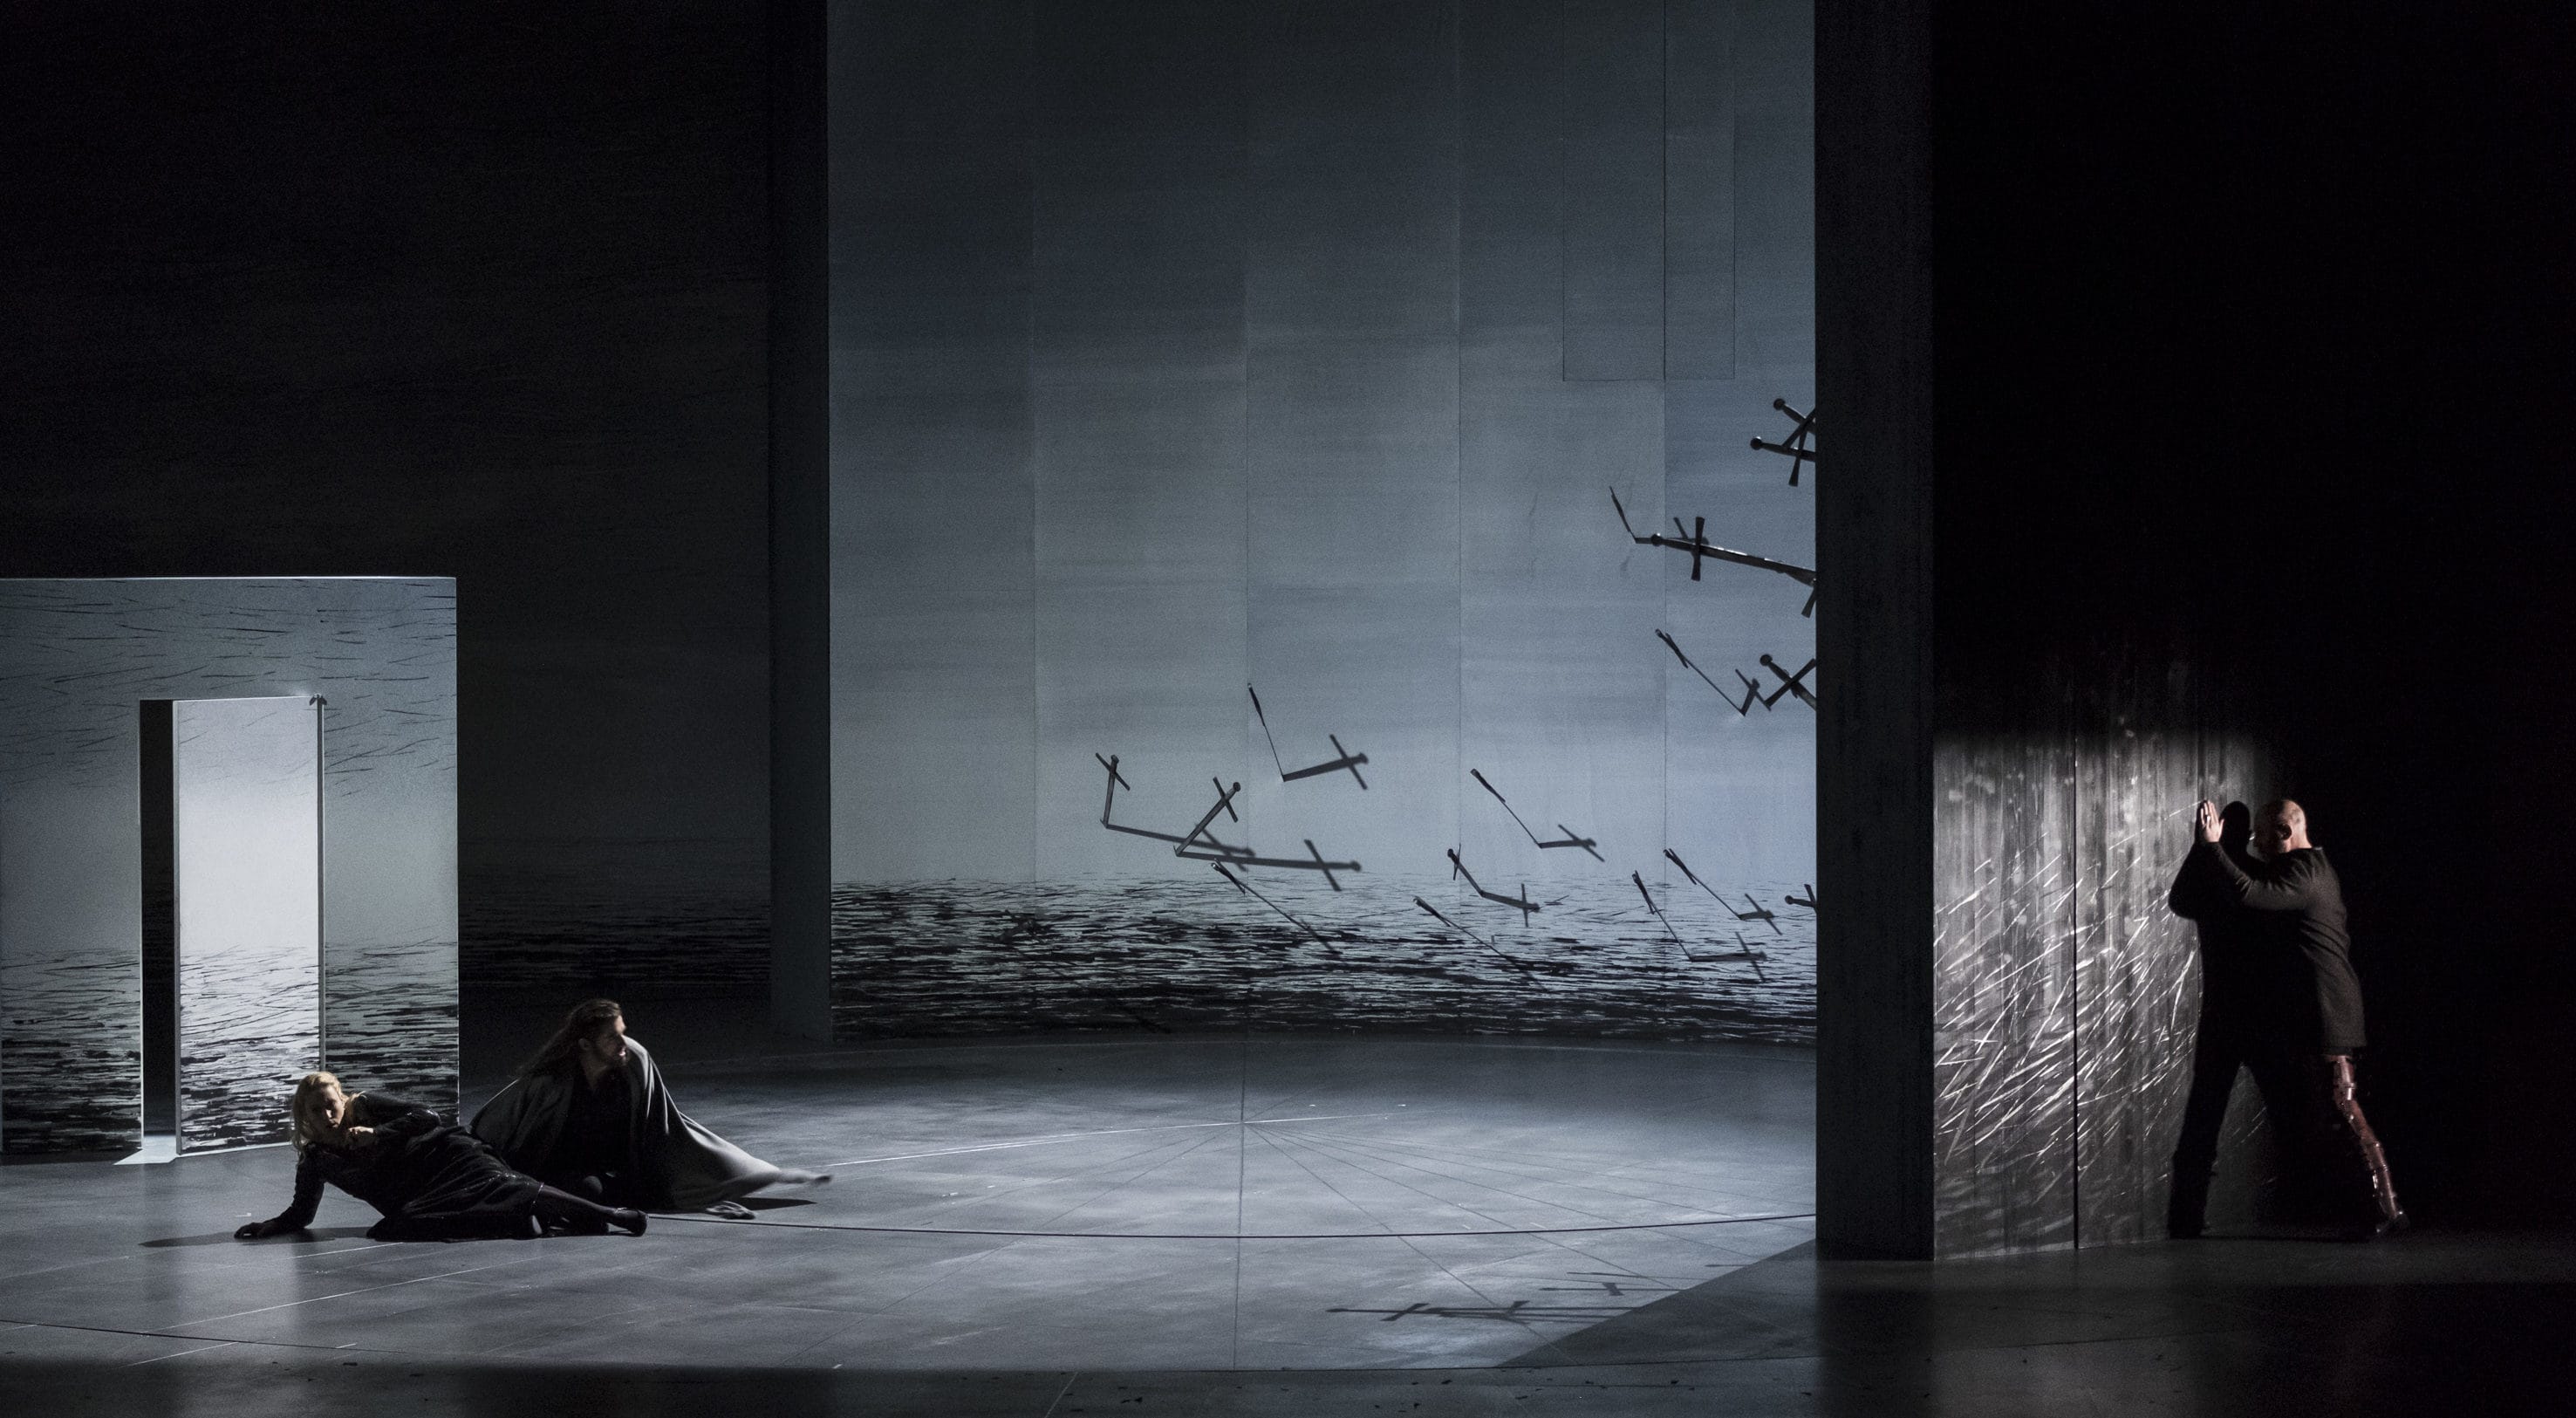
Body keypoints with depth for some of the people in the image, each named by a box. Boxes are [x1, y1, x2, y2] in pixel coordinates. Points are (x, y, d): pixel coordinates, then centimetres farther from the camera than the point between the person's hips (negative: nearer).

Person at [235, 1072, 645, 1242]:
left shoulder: (366, 1106, 5)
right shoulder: (315, 1160, 13)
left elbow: (426, 1118, -2)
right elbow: (300, 1214, 21)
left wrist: (378, 1135, -11)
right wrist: (265, 1227, 4)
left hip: (443, 1156, -3)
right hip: (414, 1200, 3)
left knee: (497, 1187, -28)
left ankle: (604, 1214, -36)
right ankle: (524, 1225, -37)